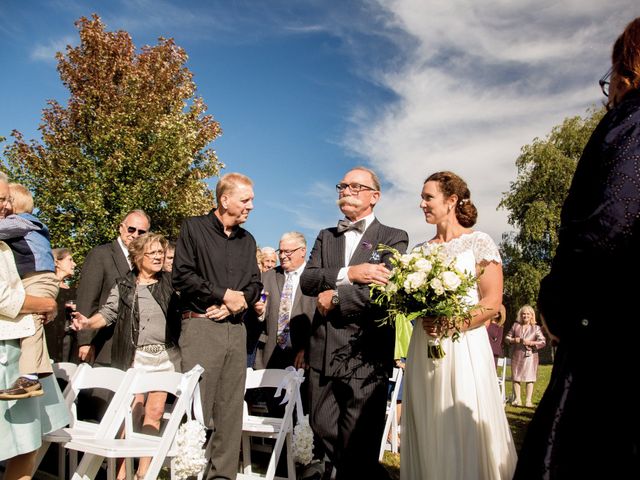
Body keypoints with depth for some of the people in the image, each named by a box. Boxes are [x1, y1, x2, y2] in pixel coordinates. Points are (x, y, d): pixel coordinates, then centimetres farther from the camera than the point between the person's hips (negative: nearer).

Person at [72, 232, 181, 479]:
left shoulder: (170, 281, 8)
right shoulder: (123, 285, 6)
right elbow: (107, 313, 0)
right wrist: (87, 322, -17)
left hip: (166, 355, 1)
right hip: (136, 355, -1)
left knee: (154, 412, 4)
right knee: (132, 410, -6)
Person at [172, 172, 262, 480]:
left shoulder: (247, 240, 17)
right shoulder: (194, 228, 2)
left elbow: (255, 283, 15)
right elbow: (182, 275, -8)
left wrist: (241, 301, -6)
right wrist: (224, 295, -9)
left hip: (236, 328, 5)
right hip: (201, 325, -5)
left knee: (231, 409, 5)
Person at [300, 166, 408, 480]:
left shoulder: (394, 238, 1)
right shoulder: (326, 237, 15)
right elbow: (307, 281, 0)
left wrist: (336, 297, -9)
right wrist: (348, 274, -16)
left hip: (366, 355, -5)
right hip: (323, 351, 5)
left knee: (358, 448, 4)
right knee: (324, 431, 15)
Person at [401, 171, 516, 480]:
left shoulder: (479, 242, -1)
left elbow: (492, 302, -7)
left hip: (463, 346, -5)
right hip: (424, 347, 5)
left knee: (465, 431, 0)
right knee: (427, 432, 8)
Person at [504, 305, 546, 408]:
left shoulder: (536, 328, 3)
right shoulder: (516, 325, 9)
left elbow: (543, 342, -3)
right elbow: (507, 338, 13)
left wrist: (530, 343, -15)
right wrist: (513, 340, -8)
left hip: (530, 355, -2)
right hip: (516, 355, 2)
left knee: (529, 378, -3)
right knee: (516, 377, 4)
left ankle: (528, 400, 2)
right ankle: (517, 399, 13)